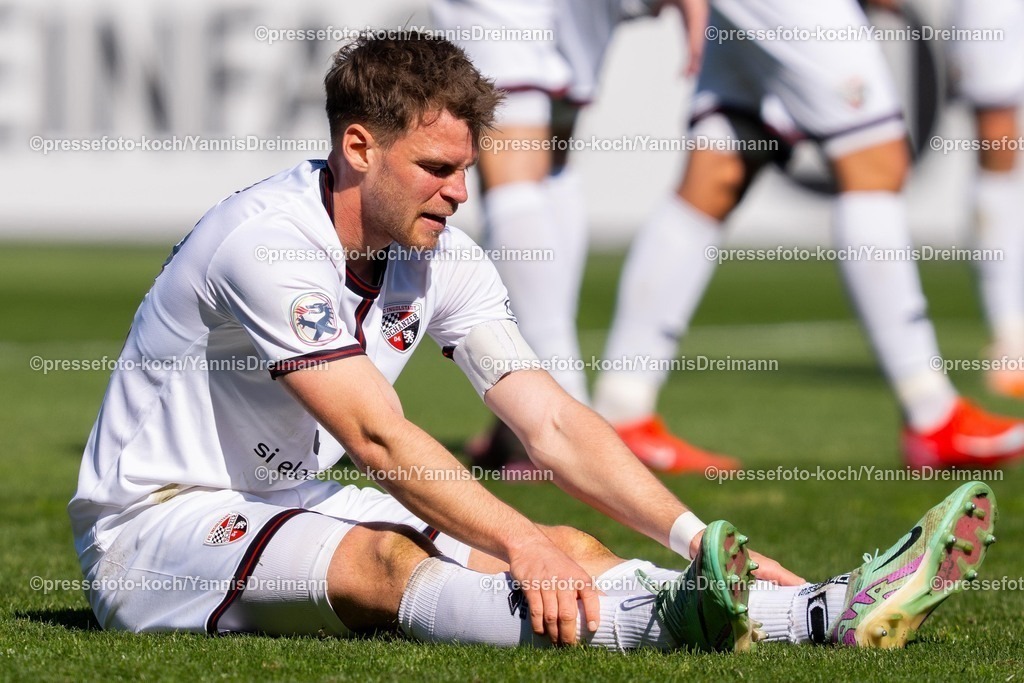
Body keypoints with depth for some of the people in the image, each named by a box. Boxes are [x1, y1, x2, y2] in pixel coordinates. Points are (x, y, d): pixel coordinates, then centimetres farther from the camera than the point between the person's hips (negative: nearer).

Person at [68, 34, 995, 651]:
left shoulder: (441, 261, 2)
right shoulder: (269, 241, -23)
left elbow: (552, 423, -3)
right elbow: (378, 437, -30)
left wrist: (698, 538, -15)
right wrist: (524, 548, -37)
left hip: (287, 508, 8)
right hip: (158, 530, -8)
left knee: (567, 550, -13)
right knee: (383, 560, -38)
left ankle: (837, 610, -31)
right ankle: (671, 620, -63)